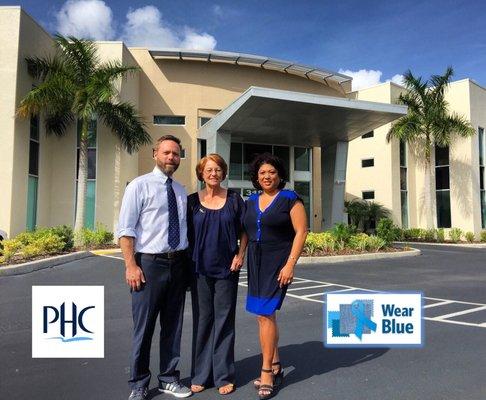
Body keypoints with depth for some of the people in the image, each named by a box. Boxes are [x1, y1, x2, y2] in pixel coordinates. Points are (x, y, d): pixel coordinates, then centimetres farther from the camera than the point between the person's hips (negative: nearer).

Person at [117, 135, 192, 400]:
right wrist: (131, 266, -15)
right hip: (149, 262, -5)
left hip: (178, 264, 5)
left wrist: (187, 263, 10)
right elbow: (126, 229, -8)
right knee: (144, 326, 4)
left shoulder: (181, 191, 12)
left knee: (173, 325, 14)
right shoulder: (139, 186, -3)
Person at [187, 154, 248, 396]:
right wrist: (188, 263, 0)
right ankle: (201, 375, 22)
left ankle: (223, 375, 19)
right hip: (200, 269, 1)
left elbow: (244, 231, 7)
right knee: (202, 320, 8)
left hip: (227, 268, 0)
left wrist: (240, 255, -5)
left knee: (224, 320, 6)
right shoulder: (192, 201, 3)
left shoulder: (234, 199, 3)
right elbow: (186, 233, 6)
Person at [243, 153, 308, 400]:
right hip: (256, 262, 6)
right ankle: (275, 366, 27)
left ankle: (266, 373, 5)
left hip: (277, 262, -6)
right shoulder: (251, 201, 11)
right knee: (263, 315, 11)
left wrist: (290, 264, -17)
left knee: (265, 313, -9)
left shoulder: (290, 199, -5)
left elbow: (301, 231, -10)